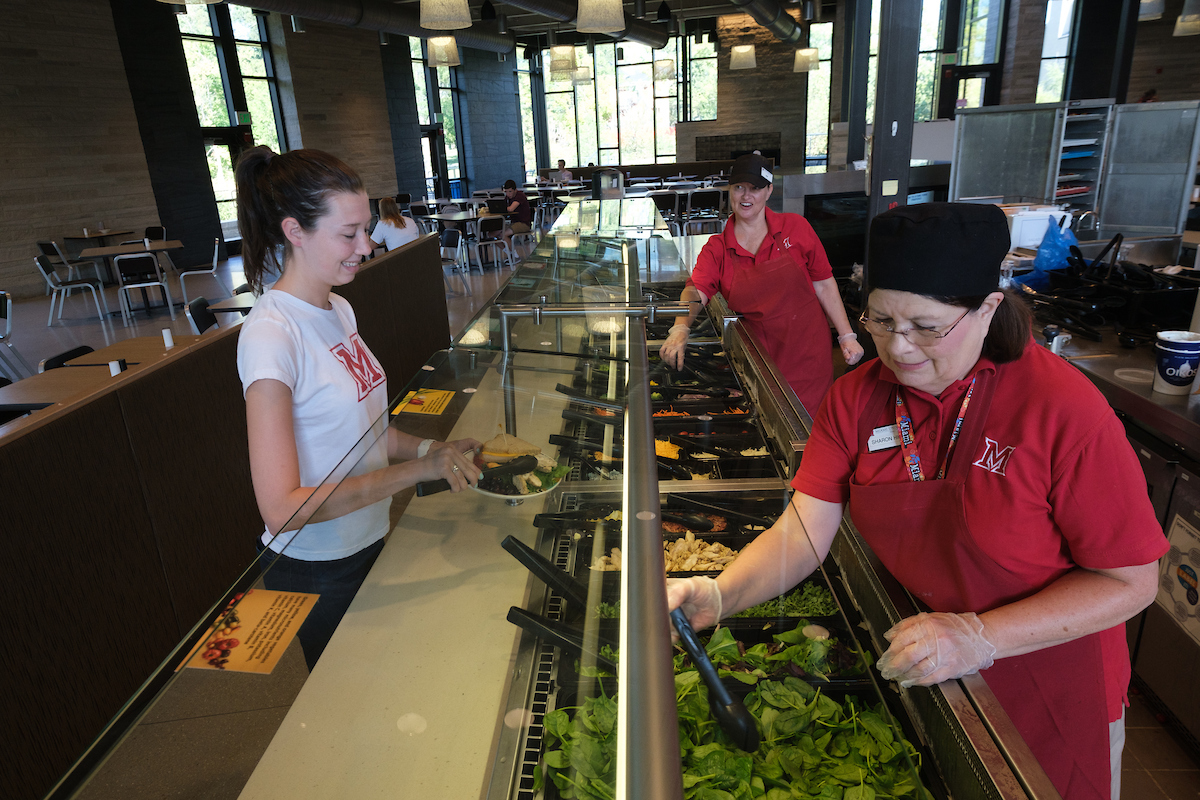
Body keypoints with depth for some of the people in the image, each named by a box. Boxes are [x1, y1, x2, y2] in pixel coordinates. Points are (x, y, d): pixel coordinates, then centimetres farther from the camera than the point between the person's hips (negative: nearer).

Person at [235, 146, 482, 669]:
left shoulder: (338, 310, 1)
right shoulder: (269, 336, -25)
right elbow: (281, 507, -28)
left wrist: (432, 449, -6)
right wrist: (416, 470, -29)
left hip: (369, 542, 7)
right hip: (318, 574, -7)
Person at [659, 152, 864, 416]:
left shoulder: (795, 228, -3)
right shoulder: (717, 249, 0)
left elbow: (824, 285, 1)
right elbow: (695, 291, -15)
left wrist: (847, 337, -2)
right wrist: (680, 328, -35)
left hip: (807, 353, -1)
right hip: (759, 358, 1)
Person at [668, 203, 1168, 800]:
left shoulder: (1063, 409, -25)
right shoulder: (856, 398, -13)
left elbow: (1130, 582, -19)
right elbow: (802, 533, -16)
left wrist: (981, 637, -31)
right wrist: (719, 596, -34)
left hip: (1045, 700, -3)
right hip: (915, 672, 3)